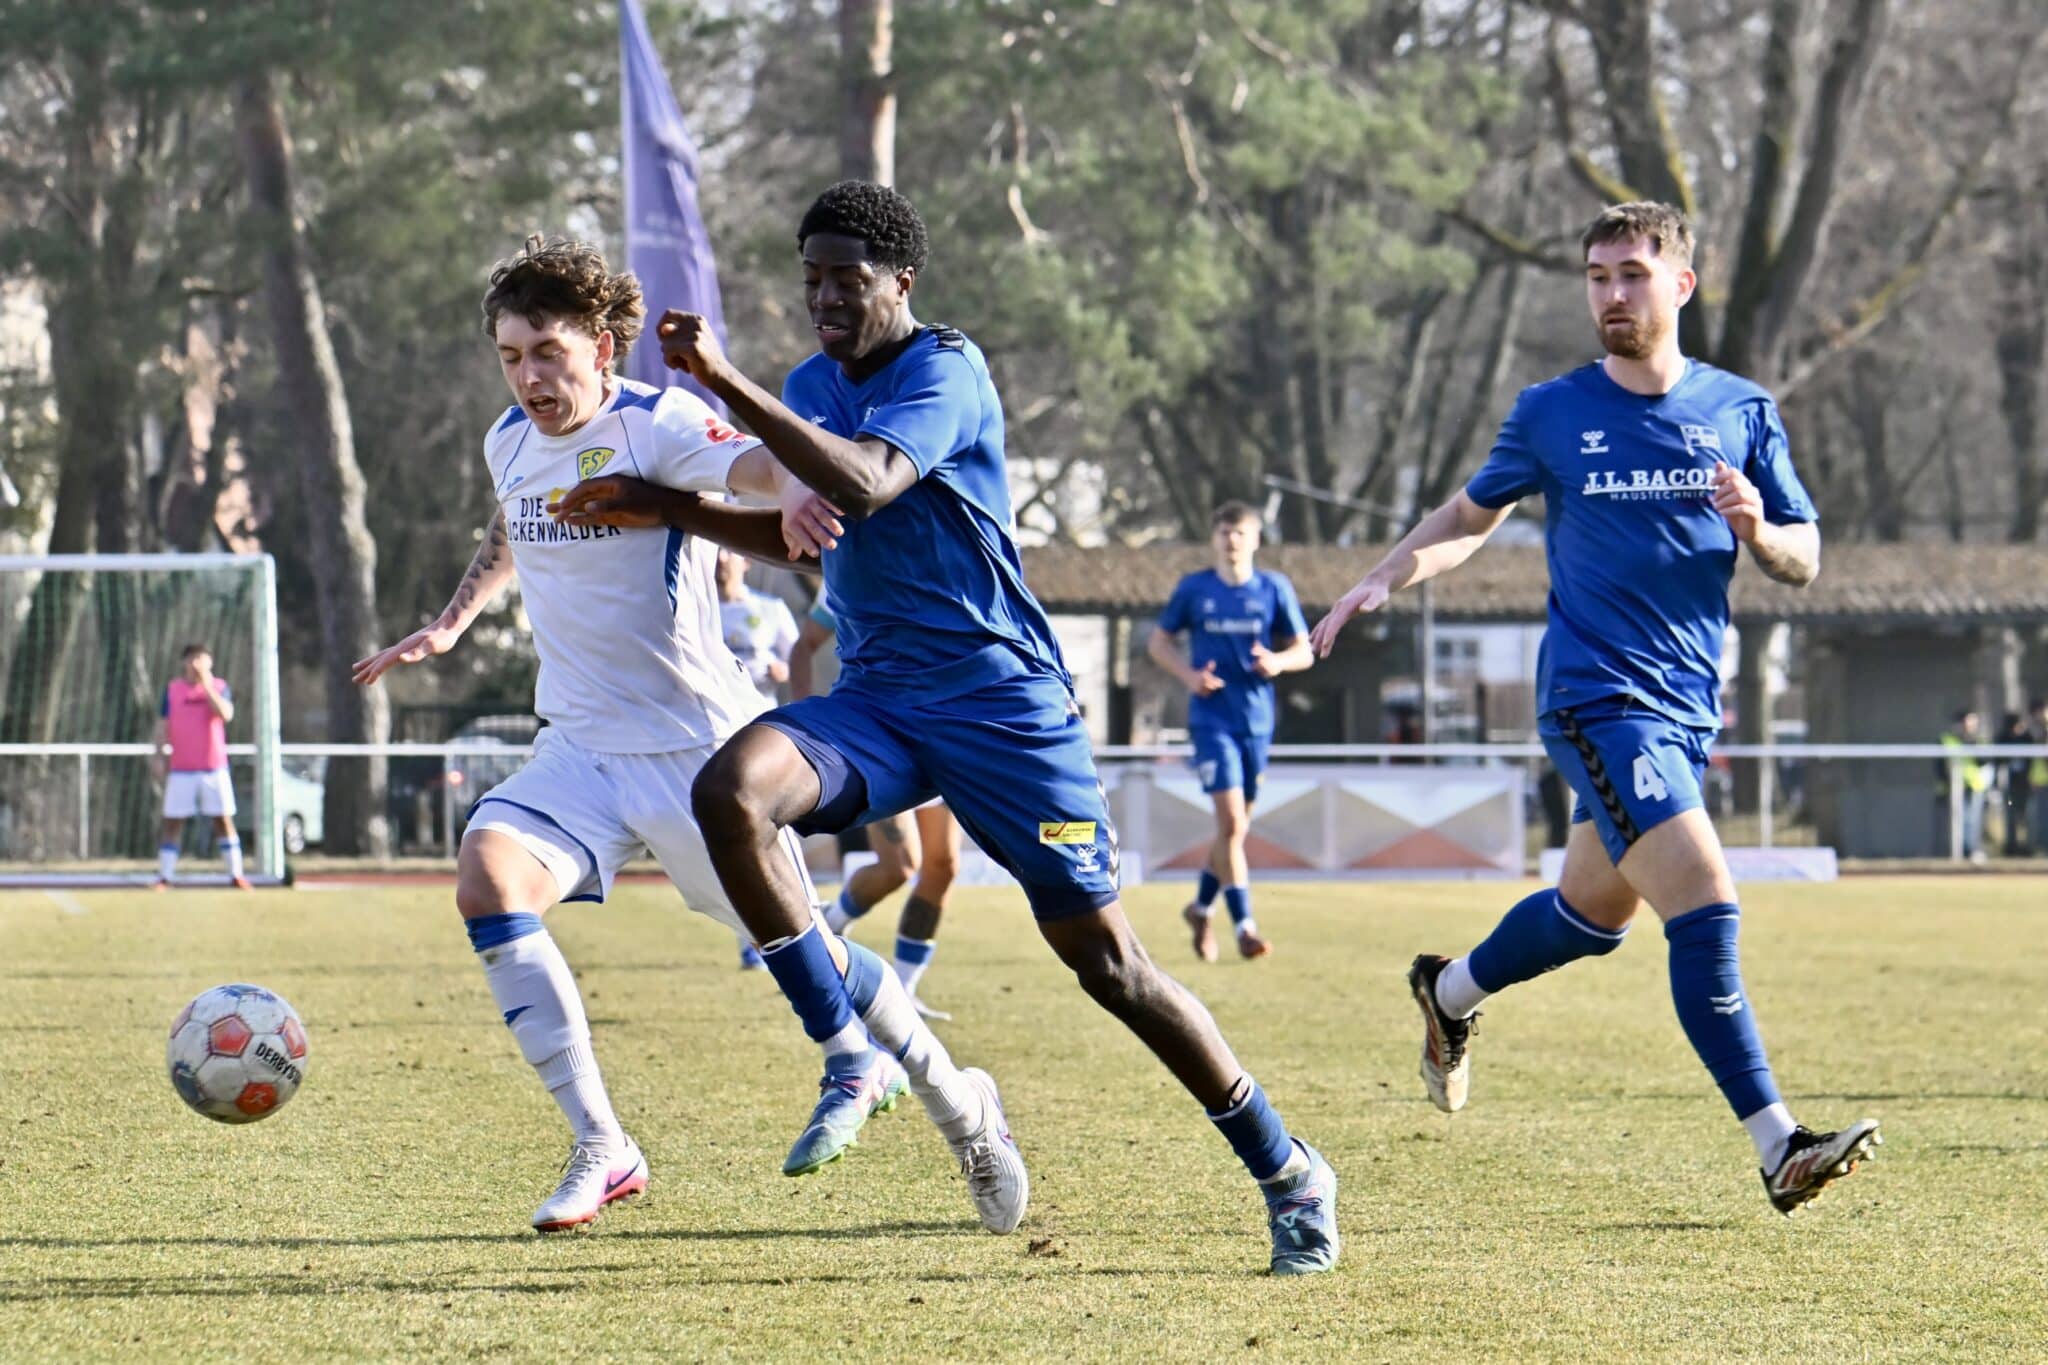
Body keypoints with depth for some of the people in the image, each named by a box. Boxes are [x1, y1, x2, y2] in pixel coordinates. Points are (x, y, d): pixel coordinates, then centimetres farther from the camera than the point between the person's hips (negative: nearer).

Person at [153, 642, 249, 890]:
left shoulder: (219, 687, 3)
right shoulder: (172, 689, 6)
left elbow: (226, 714, -15)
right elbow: (163, 726, 8)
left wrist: (207, 686, -16)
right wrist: (160, 756, -1)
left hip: (214, 767, -1)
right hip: (181, 769, 1)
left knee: (224, 820, 0)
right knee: (172, 822, -1)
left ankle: (236, 875, 6)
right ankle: (164, 877, 2)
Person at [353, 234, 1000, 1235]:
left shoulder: (655, 426, -15)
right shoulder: (510, 443, 5)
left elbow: (757, 464, -37)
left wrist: (800, 493, -59)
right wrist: (448, 626, 26)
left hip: (699, 745, -5)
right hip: (581, 742, 5)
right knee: (486, 879, -20)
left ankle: (955, 1103, 27)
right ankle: (599, 1150, -15)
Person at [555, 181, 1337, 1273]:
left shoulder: (945, 370, -12)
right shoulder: (812, 386, 12)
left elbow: (866, 485, -29)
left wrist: (727, 382, -31)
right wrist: (656, 503, 11)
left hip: (1002, 701, -6)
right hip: (875, 698, 6)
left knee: (1105, 959, -5)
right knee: (731, 790, -25)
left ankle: (1288, 1172, 9)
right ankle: (850, 1057, -15)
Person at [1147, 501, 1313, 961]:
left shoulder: (1274, 588, 3)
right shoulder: (1193, 589, 0)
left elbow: (1304, 650, 8)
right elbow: (1158, 641, 9)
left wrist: (1279, 661, -15)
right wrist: (1189, 674, -9)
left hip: (1257, 719, 3)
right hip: (1211, 717, -3)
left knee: (1238, 826, 11)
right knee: (1231, 820, -14)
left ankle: (1201, 906, 31)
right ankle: (1244, 924, -12)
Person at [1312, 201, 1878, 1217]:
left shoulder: (1741, 412, 5)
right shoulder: (1552, 414, 0)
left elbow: (1803, 562, 8)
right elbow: (1471, 516, 15)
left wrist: (1758, 530, -14)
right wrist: (1383, 579, 0)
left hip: (1686, 706, 5)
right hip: (1596, 699, -5)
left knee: (1596, 909, 20)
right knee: (1705, 905, -19)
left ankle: (1447, 991, 48)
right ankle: (1779, 1149, -22)